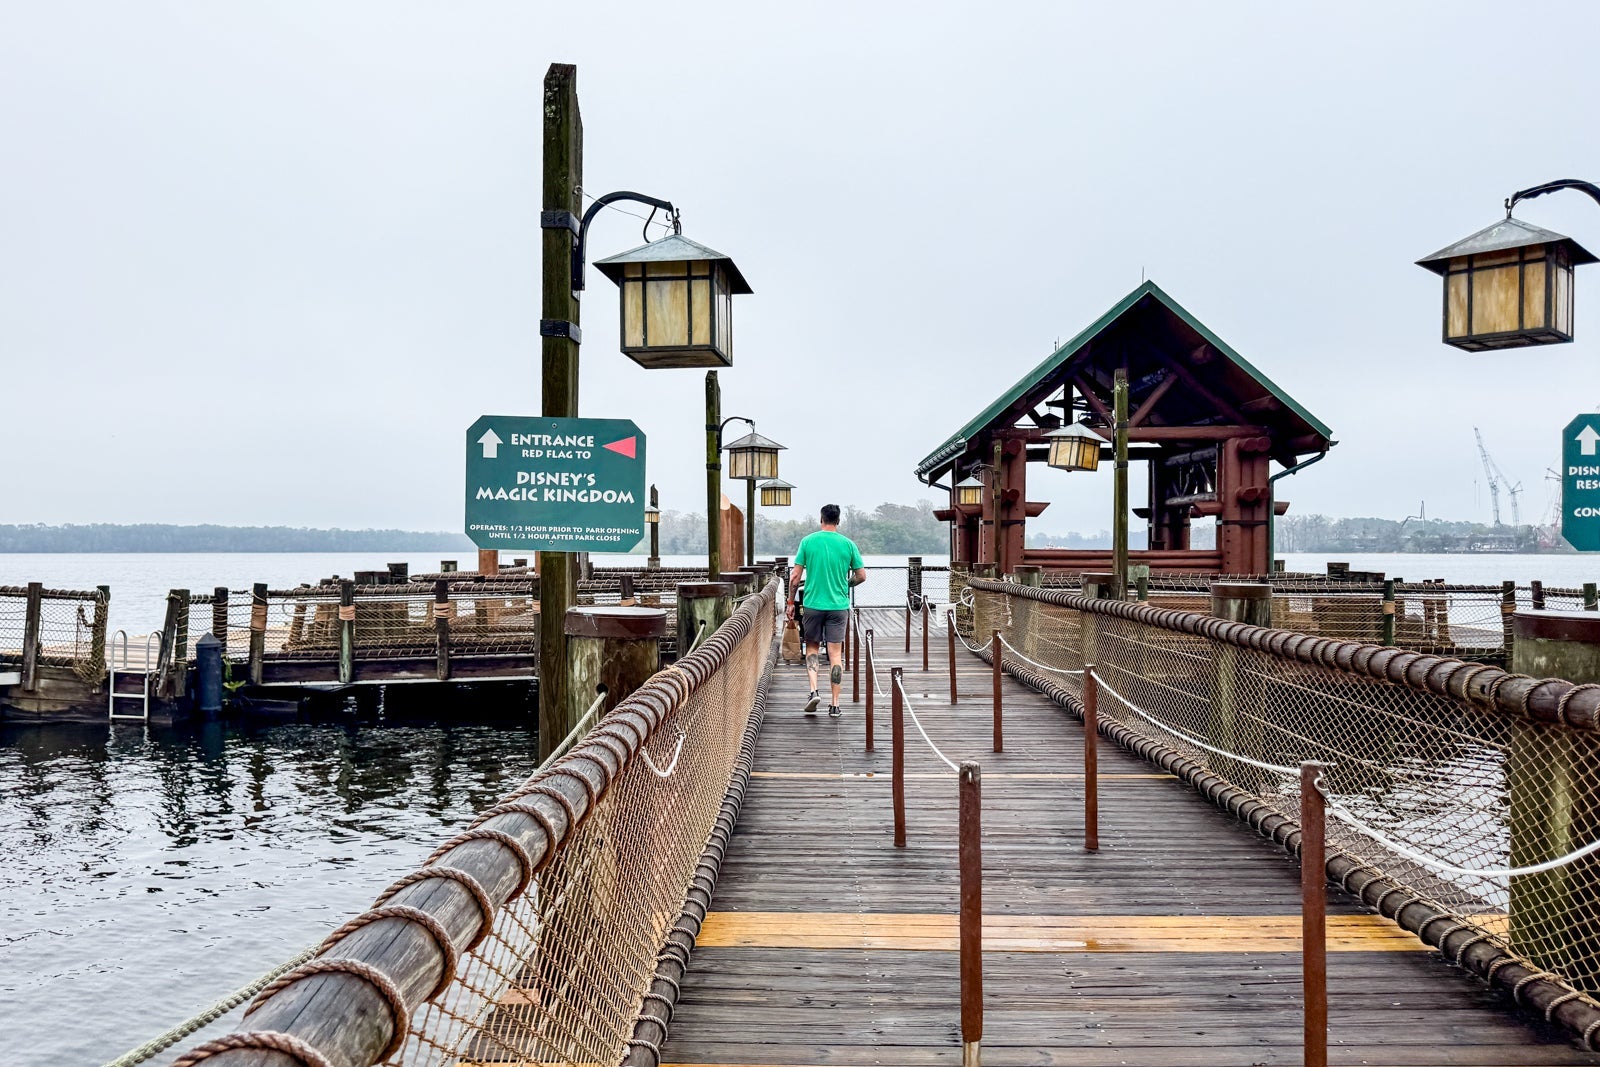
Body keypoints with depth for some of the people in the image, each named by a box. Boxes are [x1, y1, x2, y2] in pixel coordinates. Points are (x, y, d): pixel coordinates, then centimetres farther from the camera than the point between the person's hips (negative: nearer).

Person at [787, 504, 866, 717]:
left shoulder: (808, 541, -1)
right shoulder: (848, 544, 0)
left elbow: (795, 576, -2)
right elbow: (861, 576, 3)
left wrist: (791, 601, 8)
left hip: (812, 604, 0)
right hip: (839, 605, 0)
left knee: (812, 646, 17)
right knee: (836, 654, 4)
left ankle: (814, 690, -2)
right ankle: (835, 705, 5)